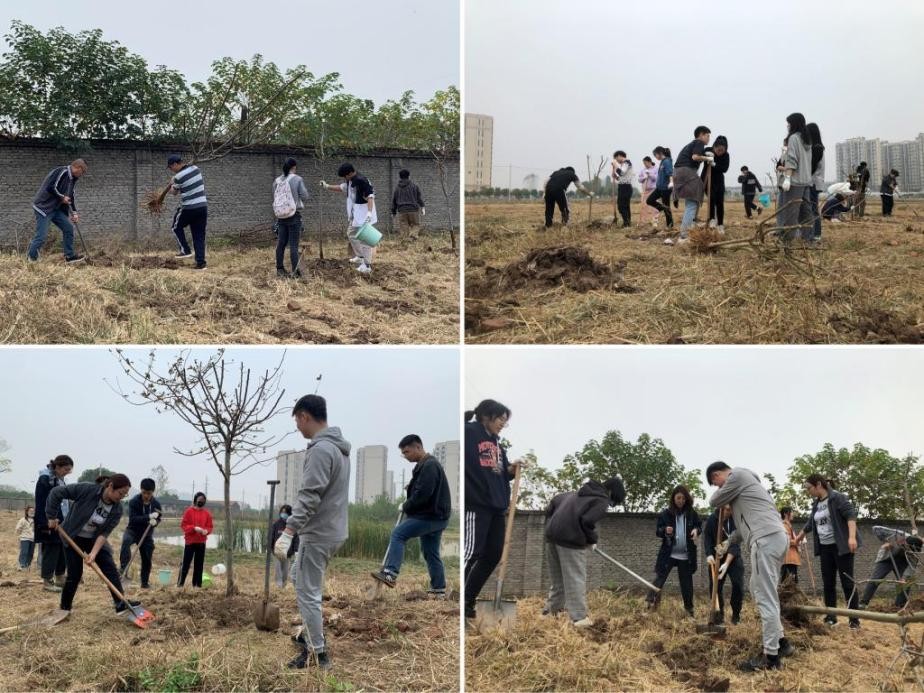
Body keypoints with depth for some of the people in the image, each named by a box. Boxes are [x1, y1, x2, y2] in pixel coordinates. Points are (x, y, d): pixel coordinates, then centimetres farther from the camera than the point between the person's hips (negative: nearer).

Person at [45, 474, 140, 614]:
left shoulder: (117, 510, -17)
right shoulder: (87, 490, -30)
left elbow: (104, 533, -19)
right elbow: (56, 492, -23)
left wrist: (94, 553, -32)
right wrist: (52, 517, -18)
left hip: (95, 539, 4)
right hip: (73, 537, -3)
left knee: (110, 568, -9)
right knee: (75, 574, -4)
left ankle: (121, 604, -9)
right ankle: (65, 608, 13)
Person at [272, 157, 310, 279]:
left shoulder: (277, 181, 3)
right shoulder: (298, 179, -9)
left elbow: (274, 198, 6)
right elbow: (305, 197, -7)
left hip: (280, 216, 4)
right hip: (294, 215, -4)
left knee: (281, 243, 12)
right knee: (293, 245, -3)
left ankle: (280, 269, 20)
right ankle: (295, 272, -3)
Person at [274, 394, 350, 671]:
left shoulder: (321, 449, -20)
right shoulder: (339, 446, 12)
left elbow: (309, 497, -26)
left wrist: (287, 533, -28)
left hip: (318, 534, -10)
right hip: (333, 530, 10)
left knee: (307, 593, -2)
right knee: (309, 587, 24)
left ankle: (318, 654, 3)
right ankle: (311, 636, 33)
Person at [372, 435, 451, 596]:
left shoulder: (429, 466, -16)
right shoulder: (425, 465, 17)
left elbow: (422, 494, -23)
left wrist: (406, 507, -8)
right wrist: (408, 507, 6)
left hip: (431, 516, -10)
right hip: (435, 516, 10)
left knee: (398, 533, -13)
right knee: (431, 553, 13)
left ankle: (390, 574, -19)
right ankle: (439, 590, 16)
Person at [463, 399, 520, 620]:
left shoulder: (496, 442, 19)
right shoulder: (468, 433, -7)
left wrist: (511, 470, 3)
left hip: (496, 505, 9)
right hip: (476, 504, -9)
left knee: (493, 554, 10)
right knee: (471, 552, -11)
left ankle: (468, 601, 19)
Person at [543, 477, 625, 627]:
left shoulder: (579, 492, 24)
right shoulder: (602, 501, -1)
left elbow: (555, 501, 24)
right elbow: (587, 520, -15)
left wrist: (550, 523, 27)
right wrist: (591, 540, 1)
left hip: (552, 534, 8)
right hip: (570, 539, -8)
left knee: (558, 578, 20)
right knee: (575, 579, -5)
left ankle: (552, 610, 26)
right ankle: (579, 617, -8)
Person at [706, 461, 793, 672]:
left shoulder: (737, 475, 0)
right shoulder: (744, 480, 30)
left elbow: (714, 501, 8)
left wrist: (720, 491, 28)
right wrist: (728, 542, 26)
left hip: (766, 539, -10)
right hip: (775, 537, 10)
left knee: (765, 598, -8)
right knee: (758, 590, 21)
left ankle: (771, 657, -6)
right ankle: (781, 642, 24)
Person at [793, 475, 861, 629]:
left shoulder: (837, 498, -10)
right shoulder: (816, 504, 13)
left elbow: (851, 515, -20)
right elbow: (810, 524, 27)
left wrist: (852, 537, -32)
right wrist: (797, 539, 35)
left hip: (841, 546, -7)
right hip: (825, 548, 7)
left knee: (847, 582, -6)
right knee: (828, 583, 6)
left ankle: (854, 620, -2)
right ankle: (831, 617, 13)